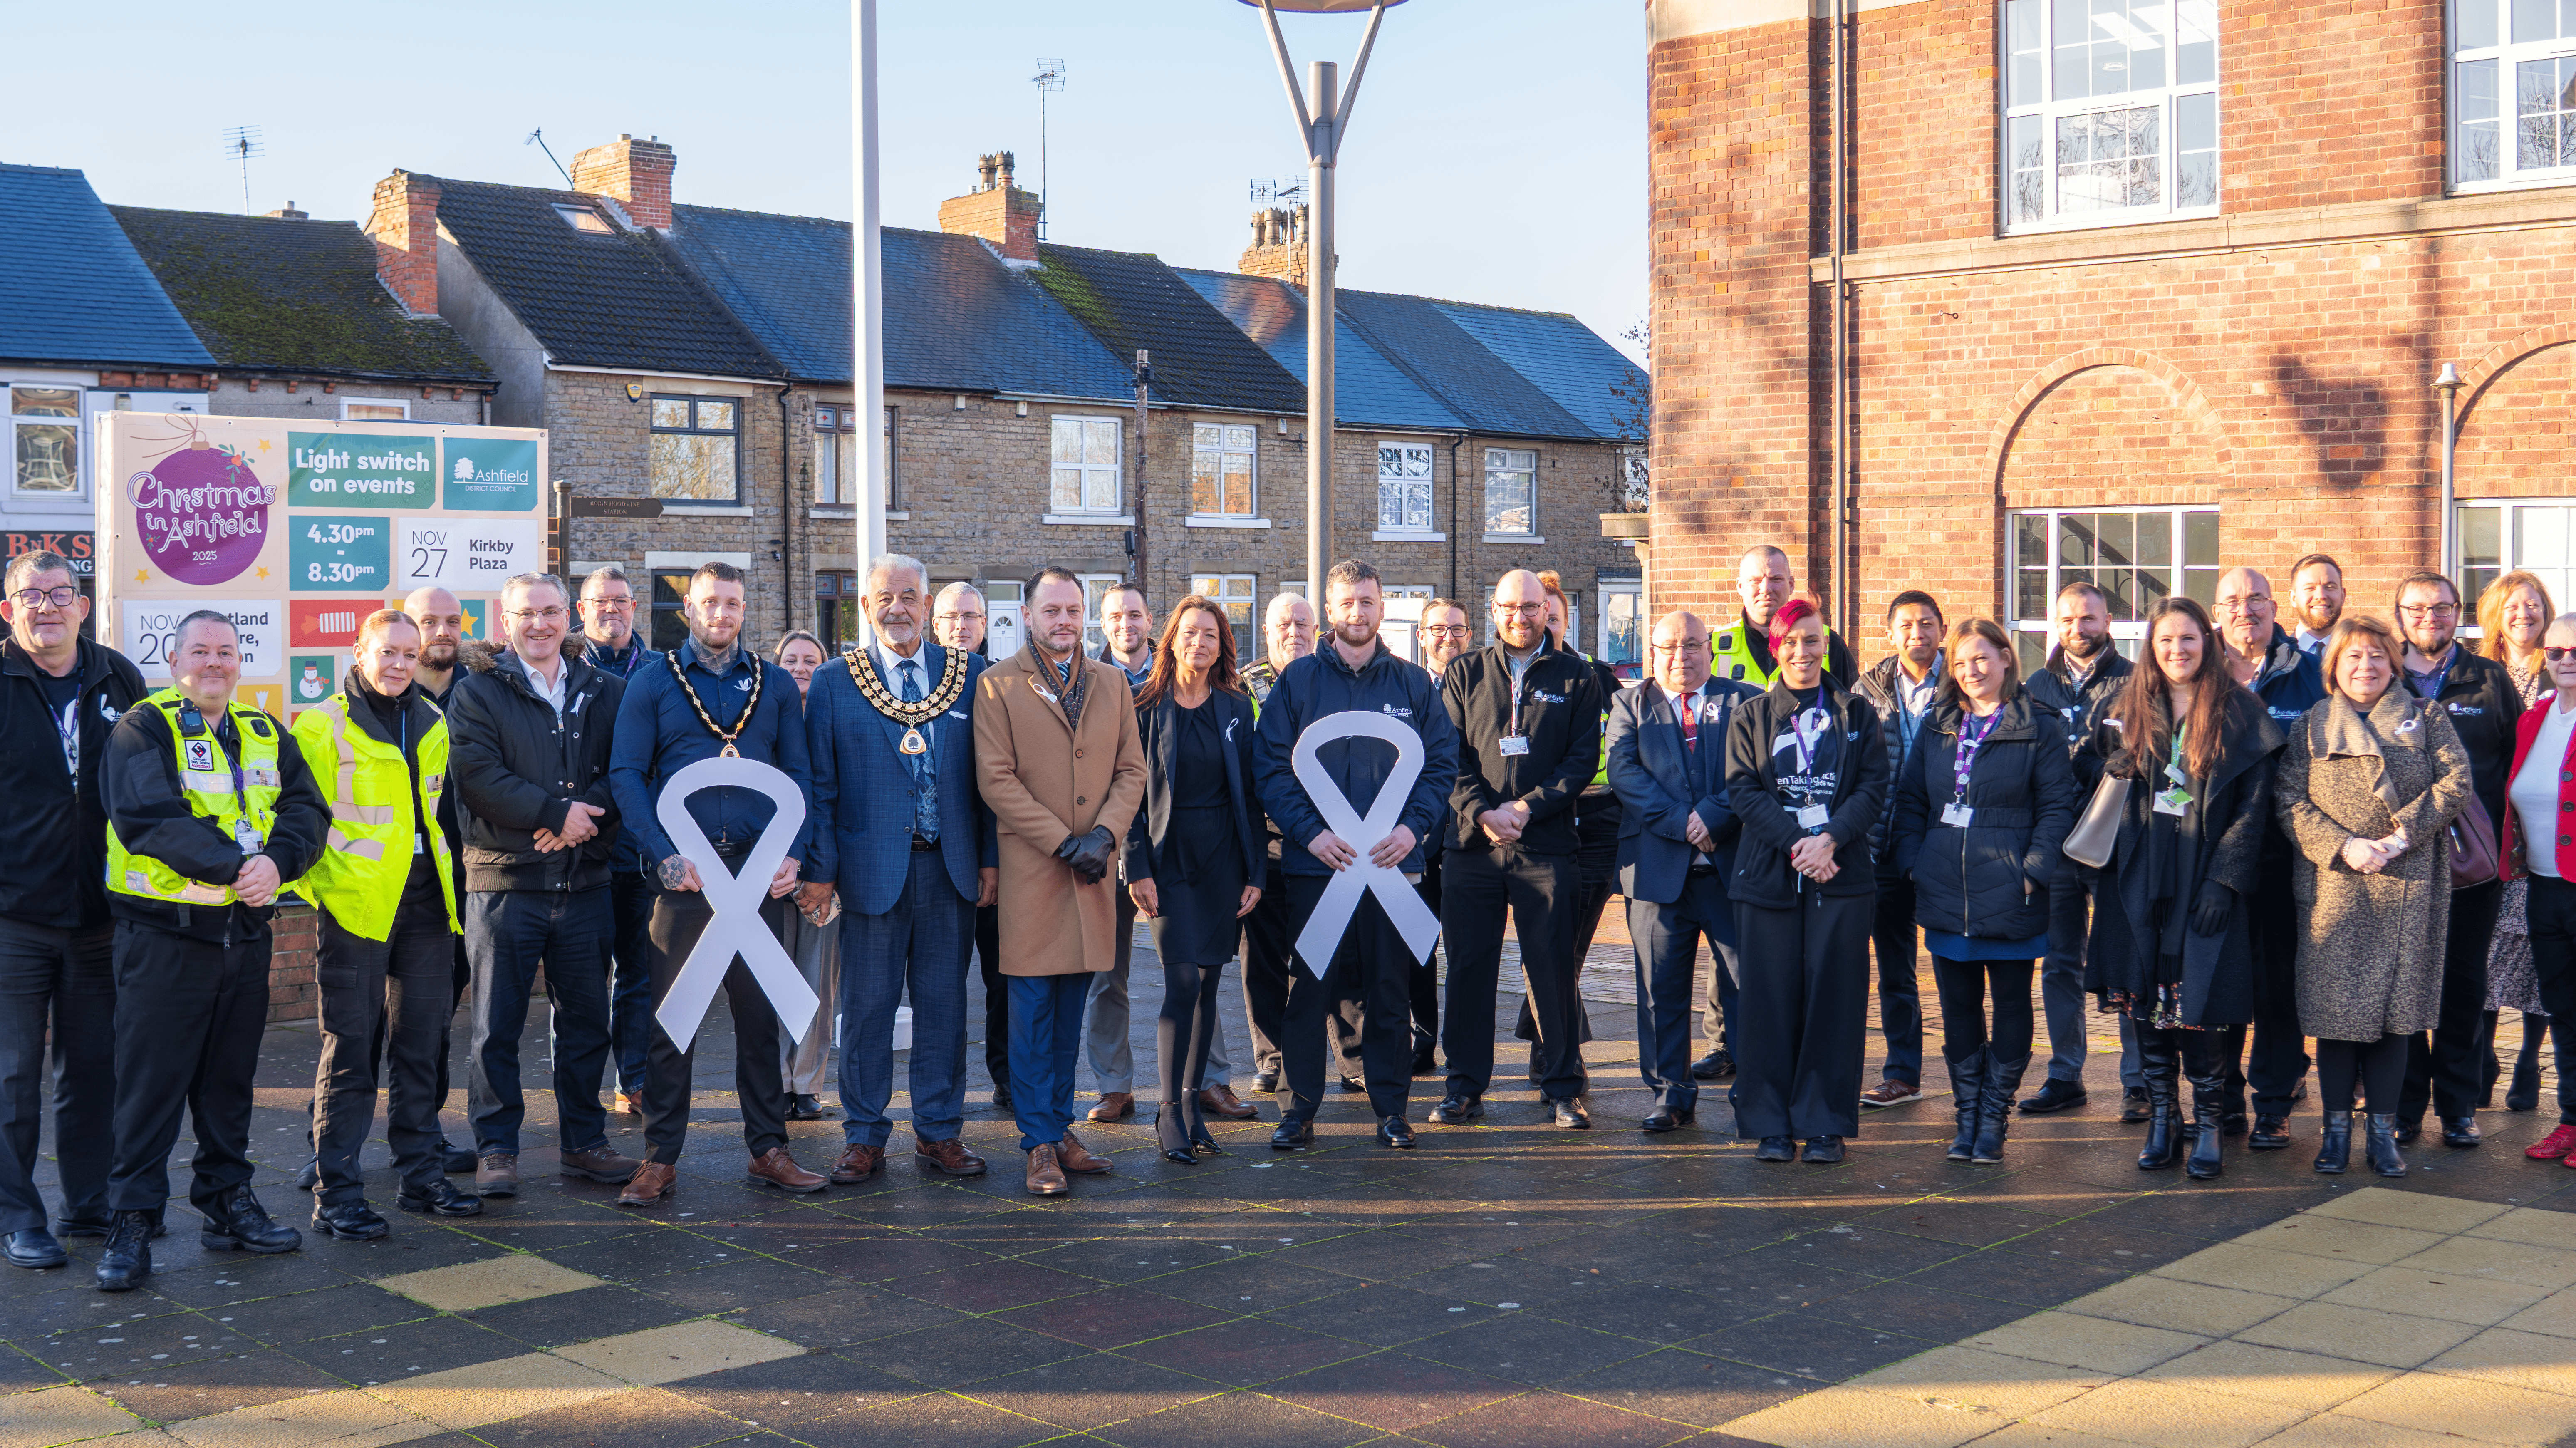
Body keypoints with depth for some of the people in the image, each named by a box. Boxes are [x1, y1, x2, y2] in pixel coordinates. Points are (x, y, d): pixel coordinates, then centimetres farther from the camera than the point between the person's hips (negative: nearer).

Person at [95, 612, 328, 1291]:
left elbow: (308, 810, 3)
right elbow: (148, 819, -19)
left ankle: (228, 1200, 25)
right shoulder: (143, 729, -5)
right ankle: (132, 1221, 5)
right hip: (163, 935, -5)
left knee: (230, 1078, 14)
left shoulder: (264, 734, 13)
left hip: (245, 931, 5)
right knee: (151, 1081, -2)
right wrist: (235, 866, -24)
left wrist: (277, 861, -18)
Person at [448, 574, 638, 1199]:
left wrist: (583, 818, -14)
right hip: (504, 881, -3)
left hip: (585, 883, 3)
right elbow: (478, 777, -11)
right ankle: (496, 1149, 10)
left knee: (586, 1021, 10)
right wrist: (557, 812, -16)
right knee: (496, 1027, 2)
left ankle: (585, 1141, 21)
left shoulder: (604, 692, 11)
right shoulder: (477, 692, 1)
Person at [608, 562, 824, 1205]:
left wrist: (793, 853, -5)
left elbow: (798, 774, 9)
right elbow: (626, 773, -1)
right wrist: (665, 854, -12)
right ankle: (661, 1158, 8)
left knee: (760, 1015, 8)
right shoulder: (653, 683, 5)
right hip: (684, 874, -2)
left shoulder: (776, 685, 11)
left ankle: (768, 1150, 16)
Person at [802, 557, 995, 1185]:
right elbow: (820, 784, 1)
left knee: (944, 1004, 8)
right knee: (866, 1007, 4)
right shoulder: (834, 682, 2)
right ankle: (864, 1138, 14)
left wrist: (991, 856, 2)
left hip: (950, 868, 2)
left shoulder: (969, 674, 7)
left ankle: (940, 1133, 18)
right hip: (872, 867, -1)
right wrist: (818, 869, -4)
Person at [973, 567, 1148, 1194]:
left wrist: (1105, 833, -7)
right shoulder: (997, 685, 0)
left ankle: (1060, 1125, 19)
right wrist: (1063, 842, -12)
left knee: (1072, 1008, 10)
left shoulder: (1111, 682, 13)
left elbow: (1132, 770, 10)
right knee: (1033, 1008, -2)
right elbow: (996, 779, -7)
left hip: (1092, 871, 4)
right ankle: (1041, 1144, 3)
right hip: (1031, 868, -4)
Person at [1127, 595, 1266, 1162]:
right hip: (1171, 856, -3)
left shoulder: (1236, 709, 7)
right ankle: (1170, 1111, -3)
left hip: (1223, 859, 3)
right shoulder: (1147, 708, 0)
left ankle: (1192, 1101, 16)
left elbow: (1249, 793, 7)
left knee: (1208, 983, 6)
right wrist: (1138, 868, -9)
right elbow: (1133, 793, -1)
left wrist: (1254, 871, 2)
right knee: (1182, 983, -10)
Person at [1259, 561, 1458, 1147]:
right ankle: (1300, 1106, 11)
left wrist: (1412, 827, -9)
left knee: (1390, 989, 6)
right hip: (1316, 861, -1)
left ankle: (1391, 1106, 15)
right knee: (1309, 989, 1)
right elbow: (1272, 768, -1)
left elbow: (1442, 763, 7)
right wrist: (1311, 832, -14)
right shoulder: (1297, 681, 5)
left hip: (1393, 860, 1)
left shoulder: (1414, 684, 9)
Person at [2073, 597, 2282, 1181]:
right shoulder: (2125, 709, 10)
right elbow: (2085, 766, 22)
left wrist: (2225, 881, -12)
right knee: (2146, 997, 5)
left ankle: (2209, 1123, 6)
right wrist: (2108, 772, -2)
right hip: (2139, 876, 3)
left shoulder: (2240, 714, -1)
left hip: (2205, 880, -3)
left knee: (2202, 1002, -5)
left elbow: (2254, 807, -4)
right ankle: (2161, 1119, 14)